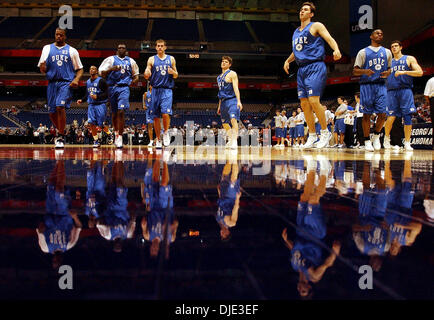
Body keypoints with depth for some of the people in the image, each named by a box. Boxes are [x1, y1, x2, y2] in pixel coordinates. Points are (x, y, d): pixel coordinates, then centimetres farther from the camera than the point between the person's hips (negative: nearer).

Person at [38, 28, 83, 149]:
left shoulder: (72, 51, 8)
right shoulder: (47, 48, 13)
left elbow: (80, 69, 10)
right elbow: (43, 70, 11)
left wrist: (76, 79, -9)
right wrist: (43, 68, -13)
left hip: (66, 83, -3)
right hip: (52, 83, 3)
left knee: (60, 107, -21)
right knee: (52, 112, 4)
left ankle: (60, 138, -12)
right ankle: (60, 131, 32)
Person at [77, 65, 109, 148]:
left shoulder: (101, 81, -7)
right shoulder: (87, 82, 15)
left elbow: (106, 94, -12)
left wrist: (97, 96, -25)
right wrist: (81, 100, 11)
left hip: (100, 104, -6)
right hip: (91, 105, 6)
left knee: (101, 124, -7)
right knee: (91, 123, -7)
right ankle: (96, 140, 1)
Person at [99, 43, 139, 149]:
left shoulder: (130, 61, 14)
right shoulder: (110, 59, 7)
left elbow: (136, 76, 23)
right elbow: (101, 73, -1)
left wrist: (132, 82, 2)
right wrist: (111, 69, -17)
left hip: (124, 88, -1)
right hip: (112, 88, 1)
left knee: (121, 111, -16)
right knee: (114, 112, 10)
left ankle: (119, 137, -15)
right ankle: (116, 132, 32)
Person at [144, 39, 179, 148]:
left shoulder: (171, 59, 9)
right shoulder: (152, 59, 8)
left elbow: (176, 75, 13)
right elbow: (147, 76, 6)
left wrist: (173, 72, -10)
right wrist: (147, 74, -18)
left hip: (167, 90, -1)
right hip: (156, 90, 1)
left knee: (165, 113, -18)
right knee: (156, 116, 3)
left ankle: (166, 132, 7)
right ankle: (158, 139, 13)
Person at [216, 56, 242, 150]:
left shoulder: (232, 74, -2)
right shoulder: (219, 77, 20)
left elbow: (236, 88, -12)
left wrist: (239, 101, -22)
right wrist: (219, 106, 24)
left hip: (231, 100, -8)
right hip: (223, 101, 8)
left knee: (233, 119, -23)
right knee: (224, 123, 11)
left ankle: (235, 141, -26)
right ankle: (230, 140, 25)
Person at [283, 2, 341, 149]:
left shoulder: (316, 26, 2)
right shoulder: (296, 32, 21)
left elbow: (330, 39, -10)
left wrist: (336, 50, -29)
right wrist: (288, 60, 15)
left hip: (315, 67, -7)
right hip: (302, 69, 7)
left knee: (313, 100, -17)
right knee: (304, 103, 3)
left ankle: (325, 132, -5)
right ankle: (312, 136, 11)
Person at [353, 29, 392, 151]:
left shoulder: (387, 52, 15)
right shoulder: (363, 52, 5)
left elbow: (390, 68, 20)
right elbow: (355, 71, 3)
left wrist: (388, 73, -4)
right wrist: (364, 71, -18)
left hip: (381, 85, 3)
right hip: (367, 85, -2)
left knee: (382, 114, -6)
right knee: (367, 114, -2)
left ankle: (376, 135, 18)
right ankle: (367, 140, 8)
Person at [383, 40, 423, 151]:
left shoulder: (409, 59, 10)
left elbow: (420, 72, -2)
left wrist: (404, 72, -12)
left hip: (405, 90, -1)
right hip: (391, 91, 1)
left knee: (407, 117, -4)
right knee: (391, 117, -7)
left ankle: (407, 143, 1)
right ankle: (387, 138, 15)